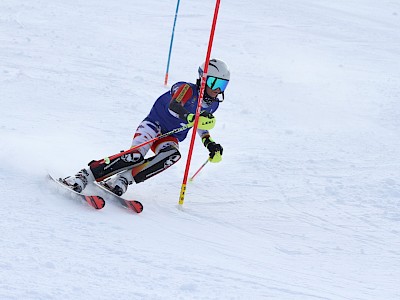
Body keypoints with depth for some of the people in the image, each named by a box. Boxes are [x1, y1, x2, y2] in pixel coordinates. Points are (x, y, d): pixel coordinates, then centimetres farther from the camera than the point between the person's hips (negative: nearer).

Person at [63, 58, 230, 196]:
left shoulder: (213, 104, 6)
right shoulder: (187, 89, -16)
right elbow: (173, 106, -37)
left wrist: (209, 144, 9)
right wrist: (192, 118, -54)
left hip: (171, 138, 5)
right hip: (154, 125, -5)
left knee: (173, 155, -33)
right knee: (136, 156, -33)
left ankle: (124, 179, -34)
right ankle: (84, 176, -28)